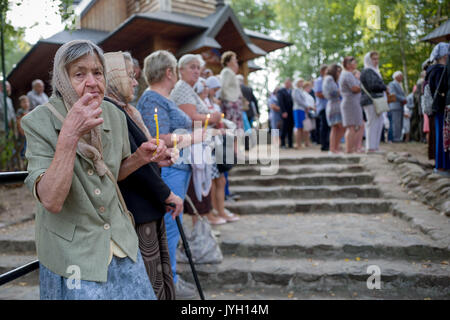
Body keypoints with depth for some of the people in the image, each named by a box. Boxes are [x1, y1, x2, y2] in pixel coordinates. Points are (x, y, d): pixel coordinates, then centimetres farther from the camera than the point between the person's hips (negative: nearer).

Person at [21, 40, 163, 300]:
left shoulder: (115, 115, -4)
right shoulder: (40, 122, -17)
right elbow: (51, 201, -27)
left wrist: (140, 157, -8)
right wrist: (69, 135, -34)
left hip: (120, 240, 5)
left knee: (138, 292, 13)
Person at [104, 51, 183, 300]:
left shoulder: (122, 109, 14)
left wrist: (157, 160, 3)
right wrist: (167, 195, -14)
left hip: (150, 208, 10)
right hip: (138, 211, -10)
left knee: (161, 276, 18)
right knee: (150, 283, 1)